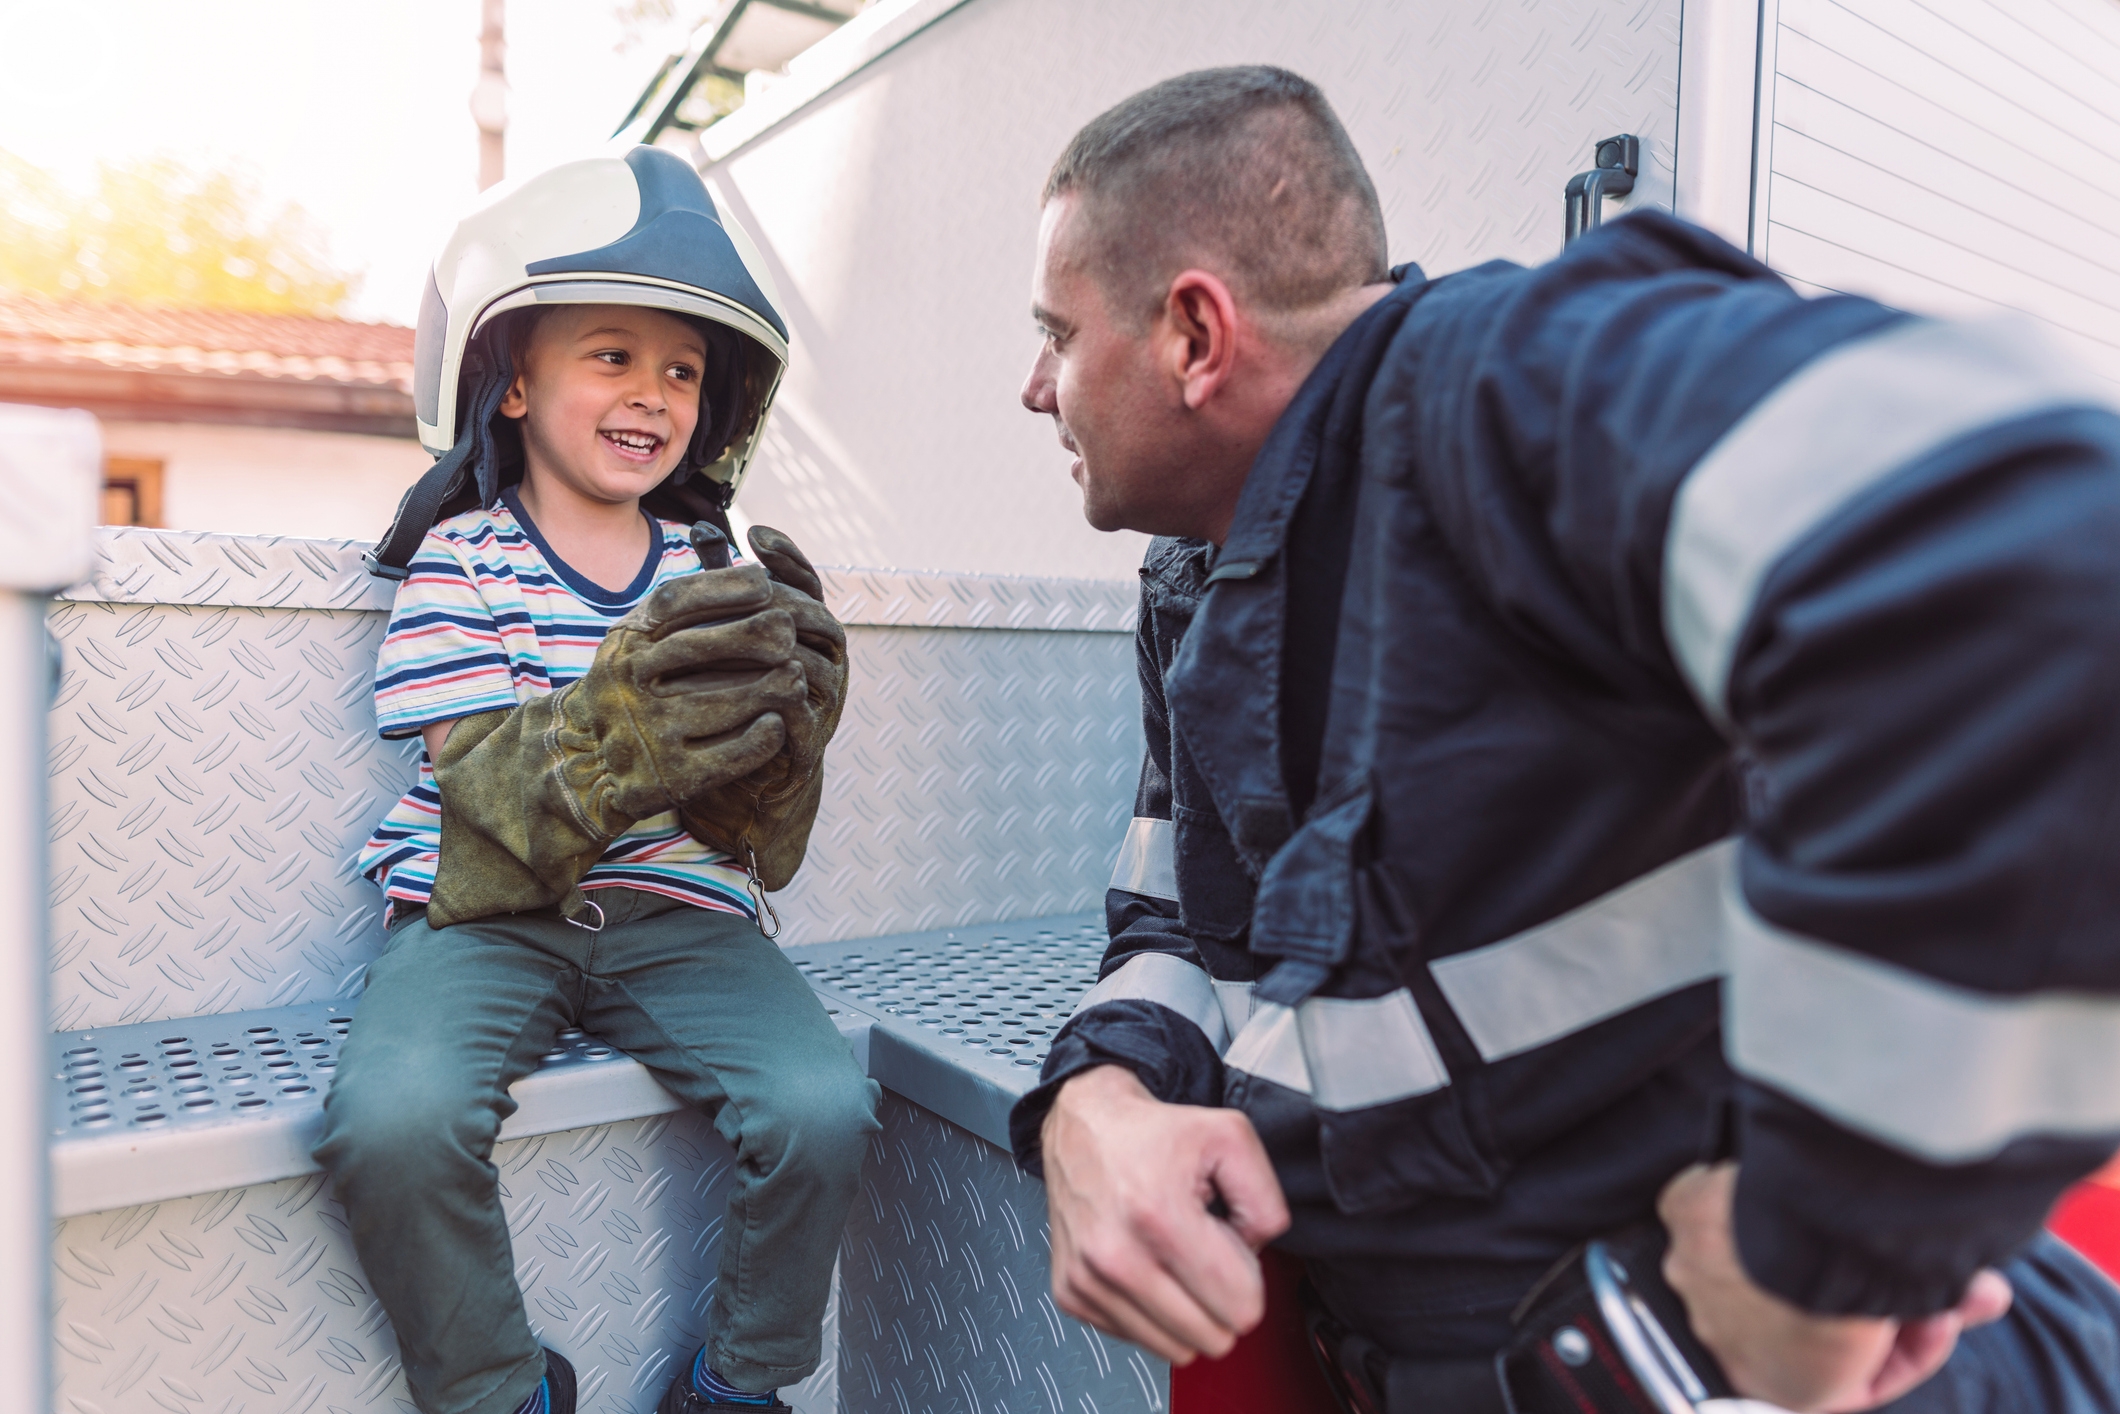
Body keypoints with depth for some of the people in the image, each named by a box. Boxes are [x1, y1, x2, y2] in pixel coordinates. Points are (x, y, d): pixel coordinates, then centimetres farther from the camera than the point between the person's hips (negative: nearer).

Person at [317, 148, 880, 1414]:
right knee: (393, 1118, -29)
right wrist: (612, 732, -33)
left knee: (825, 1107, -21)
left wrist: (779, 738, -21)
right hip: (486, 910, -1)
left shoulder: (712, 572, 7)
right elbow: (487, 797, -12)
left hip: (677, 914, 2)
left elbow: (762, 849, 3)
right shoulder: (460, 557, 1)